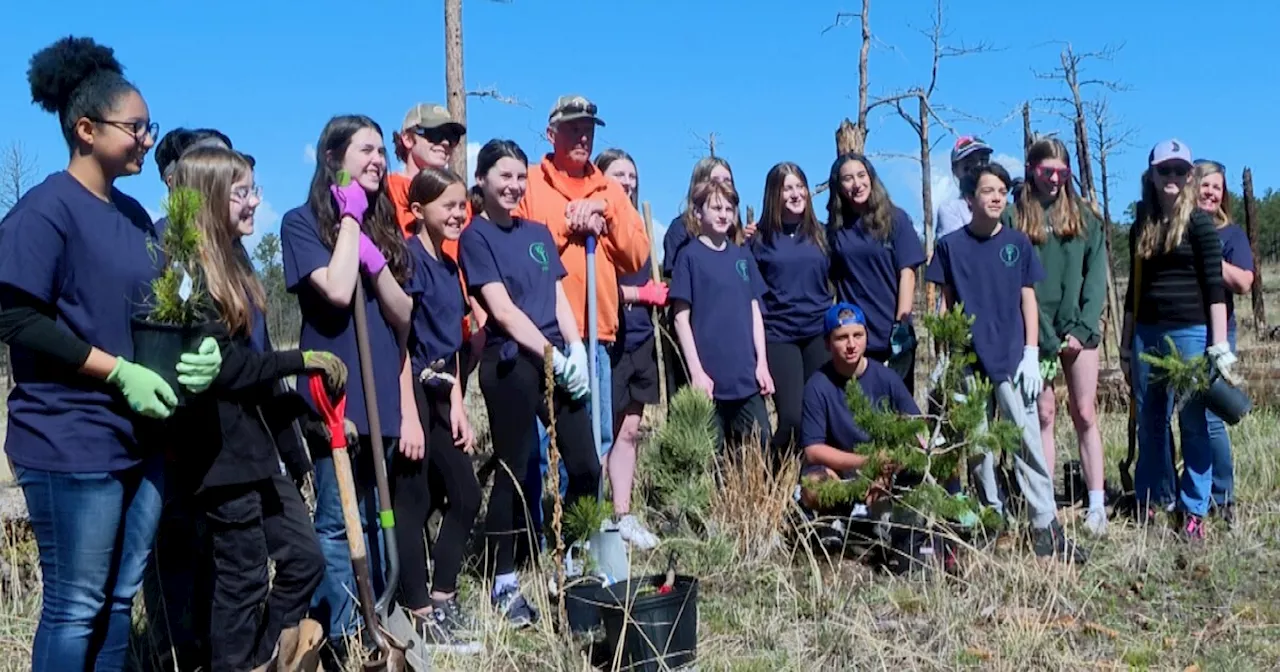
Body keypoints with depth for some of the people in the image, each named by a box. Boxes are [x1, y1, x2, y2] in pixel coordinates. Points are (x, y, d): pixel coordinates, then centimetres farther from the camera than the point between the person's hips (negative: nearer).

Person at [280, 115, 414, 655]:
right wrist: (351, 218, -9)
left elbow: (402, 317, 6)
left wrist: (376, 261, -11)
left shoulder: (383, 226, 14)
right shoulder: (302, 222, -3)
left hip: (384, 396, 6)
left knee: (375, 520, 12)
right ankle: (344, 638, 5)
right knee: (338, 523, -4)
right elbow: (337, 292, -20)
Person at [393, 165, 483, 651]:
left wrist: (457, 404, 13)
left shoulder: (448, 264, 14)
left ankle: (443, 599, 22)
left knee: (465, 495, 11)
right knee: (413, 500, -2)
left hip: (439, 392, 9)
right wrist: (409, 414, -21)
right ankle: (421, 615, 7)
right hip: (410, 390, -9)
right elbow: (399, 340, -17)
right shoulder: (410, 257, -12)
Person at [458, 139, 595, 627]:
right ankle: (505, 584, 12)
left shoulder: (539, 233, 17)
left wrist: (576, 350, -2)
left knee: (586, 465, 4)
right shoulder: (476, 237, -2)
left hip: (559, 359, 6)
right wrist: (553, 355, -14)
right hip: (510, 364, -6)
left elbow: (559, 299, 13)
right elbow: (502, 310, -10)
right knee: (511, 471, 0)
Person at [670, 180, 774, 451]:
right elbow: (681, 318, -6)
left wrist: (762, 363, 6)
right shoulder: (690, 256, -3)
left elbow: (754, 311, 14)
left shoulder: (742, 255, 11)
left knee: (762, 449, 6)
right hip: (710, 376, -5)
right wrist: (696, 371, -12)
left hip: (747, 375, 5)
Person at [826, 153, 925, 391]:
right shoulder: (835, 226, 6)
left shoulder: (895, 218, 0)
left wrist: (901, 323, -11)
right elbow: (832, 280, 9)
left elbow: (907, 273, -4)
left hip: (892, 335, -2)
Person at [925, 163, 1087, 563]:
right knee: (978, 444, 8)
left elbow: (1028, 301, 6)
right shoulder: (951, 246, 3)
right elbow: (945, 305, 6)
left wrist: (1031, 354, -2)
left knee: (1028, 439, -5)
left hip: (1012, 358, 0)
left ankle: (1046, 527, -2)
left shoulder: (1018, 244, 4)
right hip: (968, 361, 1)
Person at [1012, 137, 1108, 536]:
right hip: (1038, 331, -1)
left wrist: (1082, 327, -8)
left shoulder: (1082, 215, 9)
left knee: (1085, 414, 2)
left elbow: (1096, 274, 4)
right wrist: (1044, 336, -11)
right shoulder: (1017, 216, 2)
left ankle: (1097, 505, 5)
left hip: (1079, 328, 1)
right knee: (1044, 415, 1)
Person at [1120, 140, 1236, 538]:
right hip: (1147, 333, 5)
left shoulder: (1198, 222, -3)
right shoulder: (1142, 226, 12)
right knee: (1150, 422, 10)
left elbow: (1215, 285, -7)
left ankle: (1195, 510, 8)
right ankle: (1150, 501, 22)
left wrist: (1220, 346, -13)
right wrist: (1126, 342, 16)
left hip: (1190, 331, -5)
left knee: (1193, 422, 1)